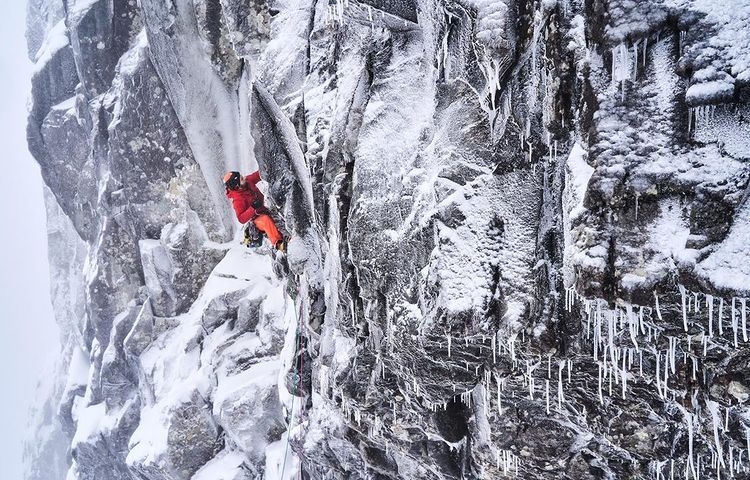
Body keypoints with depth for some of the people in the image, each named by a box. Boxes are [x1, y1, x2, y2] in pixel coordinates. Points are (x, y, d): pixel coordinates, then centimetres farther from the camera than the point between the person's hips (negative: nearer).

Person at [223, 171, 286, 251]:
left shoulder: (247, 182, -6)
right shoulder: (237, 200, -23)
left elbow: (258, 175, 9)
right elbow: (241, 219, -25)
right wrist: (252, 208, -37)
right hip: (258, 219, -10)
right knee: (266, 219, -40)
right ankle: (278, 243, -60)